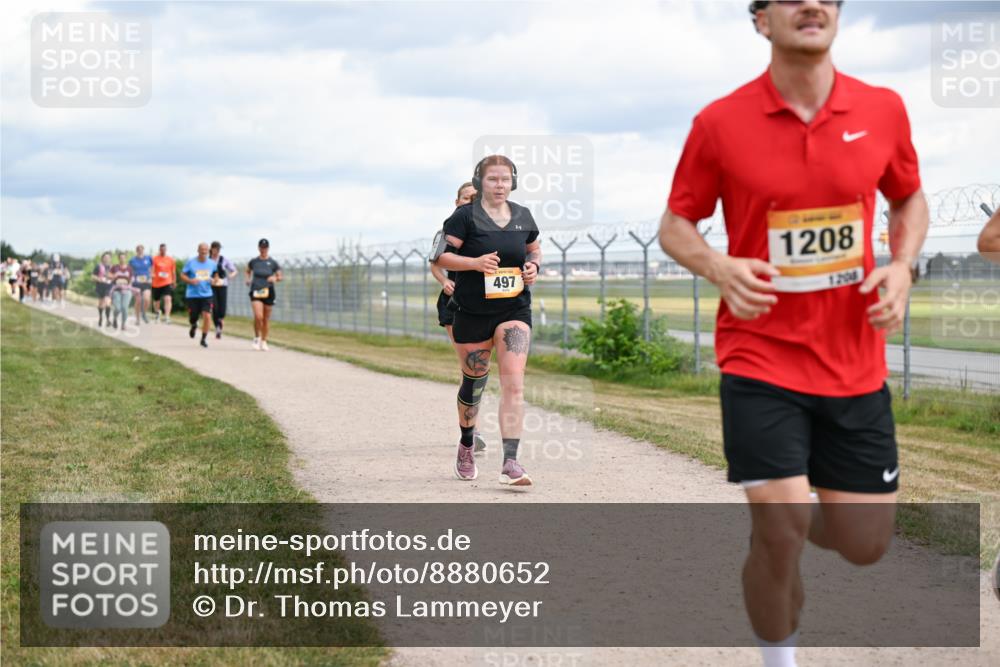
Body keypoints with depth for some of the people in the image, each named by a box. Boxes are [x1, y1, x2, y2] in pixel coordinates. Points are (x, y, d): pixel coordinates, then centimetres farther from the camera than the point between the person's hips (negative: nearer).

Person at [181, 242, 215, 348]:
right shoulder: (191, 262, -3)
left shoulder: (212, 263, 5)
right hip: (192, 295, -1)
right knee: (192, 318, 4)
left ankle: (204, 339, 1)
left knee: (206, 316, -14)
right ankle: (194, 325, 43)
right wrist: (191, 281, -16)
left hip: (206, 295, 1)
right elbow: (182, 275, 3)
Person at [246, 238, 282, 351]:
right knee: (258, 316, -19)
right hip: (256, 292, -1)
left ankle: (264, 342, 21)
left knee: (266, 319, 7)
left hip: (268, 292, 1)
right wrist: (248, 279, 5)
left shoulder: (272, 263, 1)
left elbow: (279, 277, 7)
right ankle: (257, 337, 3)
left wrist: (275, 279, -14)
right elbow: (248, 271, 23)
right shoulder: (254, 261, 4)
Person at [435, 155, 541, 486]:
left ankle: (510, 462, -18)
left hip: (514, 310, 2)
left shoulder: (523, 216, 7)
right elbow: (440, 256, -10)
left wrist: (533, 266, 2)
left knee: (514, 383, -14)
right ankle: (466, 447, 39)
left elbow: (535, 249, 24)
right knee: (474, 382, 13)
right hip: (471, 312, -2)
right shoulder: (465, 216, -6)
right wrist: (475, 263, -24)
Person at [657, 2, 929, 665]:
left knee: (865, 542, 7)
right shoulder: (719, 123, -7)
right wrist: (718, 267, -19)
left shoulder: (883, 109, 0)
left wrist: (903, 266, -4)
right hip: (760, 356, -3)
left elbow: (910, 199, 16)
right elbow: (676, 224, 3)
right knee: (781, 531, -13)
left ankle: (782, 518, 42)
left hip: (855, 362, 3)